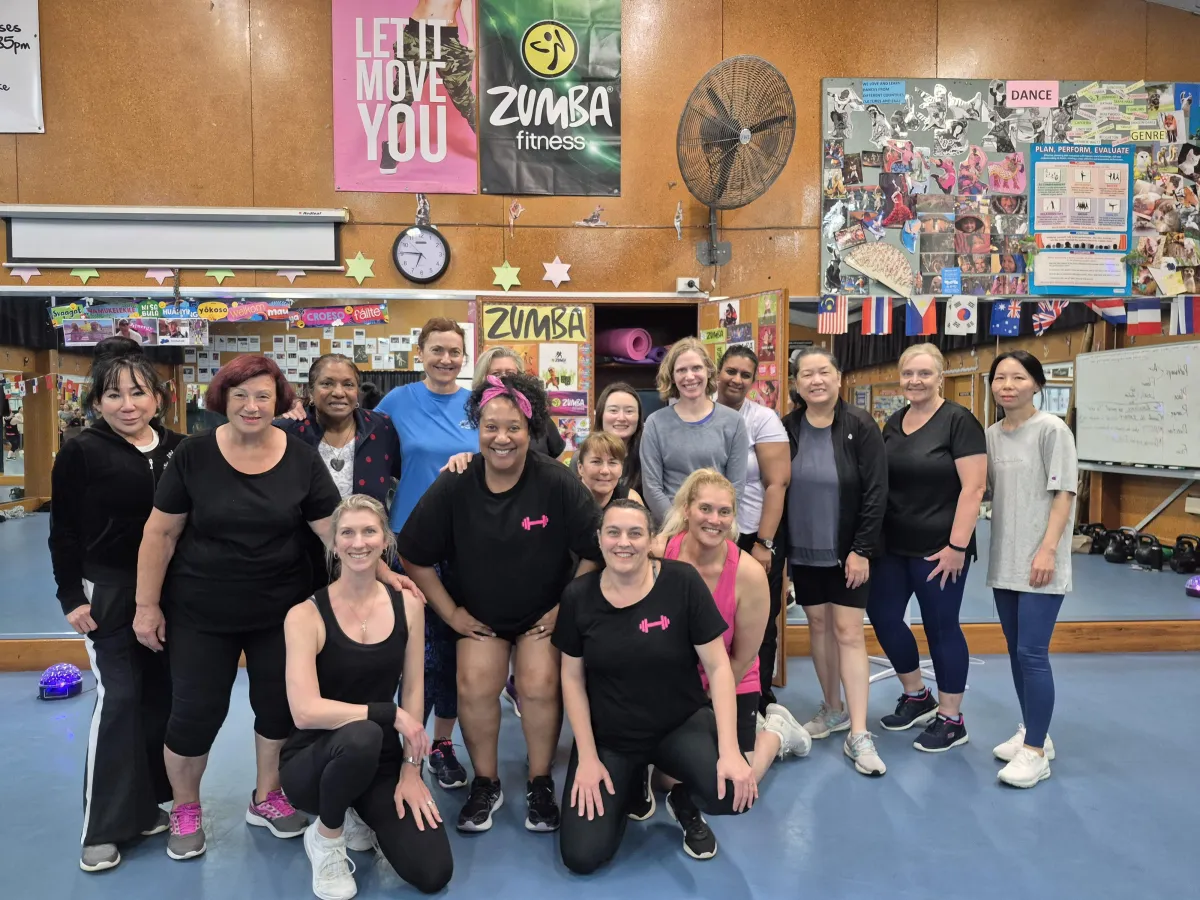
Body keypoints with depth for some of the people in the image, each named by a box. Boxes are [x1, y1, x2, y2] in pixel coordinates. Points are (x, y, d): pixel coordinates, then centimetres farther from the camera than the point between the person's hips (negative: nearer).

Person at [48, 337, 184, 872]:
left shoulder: (180, 450, 3)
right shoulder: (81, 454, -6)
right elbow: (63, 533, -4)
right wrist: (71, 597, -9)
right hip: (110, 592, -4)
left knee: (160, 697, 10)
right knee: (118, 698, -5)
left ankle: (144, 804, 26)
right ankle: (104, 825, 8)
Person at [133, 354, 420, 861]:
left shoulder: (301, 459, -7)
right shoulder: (194, 455, -9)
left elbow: (336, 527, -7)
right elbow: (161, 533, -4)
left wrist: (384, 573, -16)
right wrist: (147, 604, -5)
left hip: (281, 609, 2)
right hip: (201, 612, -1)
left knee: (279, 705, 12)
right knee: (195, 710, 7)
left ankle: (266, 797, 36)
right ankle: (185, 809, 32)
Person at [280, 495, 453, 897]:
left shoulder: (407, 604, -3)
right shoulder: (306, 614, -15)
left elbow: (413, 692, 0)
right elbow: (305, 711, -24)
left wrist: (411, 769, -5)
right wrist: (390, 714, -24)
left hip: (382, 761, 3)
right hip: (312, 762, -3)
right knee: (361, 736, -40)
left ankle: (361, 817, 18)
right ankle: (325, 836, -6)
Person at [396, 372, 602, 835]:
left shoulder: (557, 483, -19)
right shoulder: (454, 485, -15)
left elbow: (595, 550, -10)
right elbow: (414, 555, -7)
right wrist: (450, 612, -6)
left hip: (543, 613, -1)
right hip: (478, 613, 1)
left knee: (540, 683, -19)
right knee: (476, 683, -18)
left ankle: (540, 785, 6)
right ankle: (485, 784, 7)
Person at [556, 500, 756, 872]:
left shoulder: (682, 582, -15)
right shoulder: (578, 596, -8)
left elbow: (718, 666, -13)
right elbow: (572, 678, 0)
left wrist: (730, 751, -21)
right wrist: (587, 758, -5)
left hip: (682, 724, -1)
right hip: (608, 737, 2)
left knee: (733, 792, -30)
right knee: (581, 857, -9)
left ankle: (684, 803, 9)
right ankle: (630, 785, 23)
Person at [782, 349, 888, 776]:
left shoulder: (860, 426, -9)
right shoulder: (785, 428, -1)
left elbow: (876, 493, -11)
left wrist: (861, 549, -14)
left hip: (848, 550, -3)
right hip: (803, 551, 3)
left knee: (848, 631, -4)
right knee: (818, 626, 13)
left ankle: (858, 734, 1)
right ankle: (833, 709, 30)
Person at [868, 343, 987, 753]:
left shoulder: (958, 421, -10)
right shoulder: (892, 423, 9)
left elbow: (973, 488, -15)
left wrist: (957, 546, -18)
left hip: (938, 549, -7)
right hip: (892, 546, 7)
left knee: (941, 626, 4)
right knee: (883, 616, 11)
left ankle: (951, 720, 22)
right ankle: (917, 697, 32)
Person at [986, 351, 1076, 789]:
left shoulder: (1052, 430, -9)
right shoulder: (991, 435, 9)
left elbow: (1064, 494, -11)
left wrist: (1048, 550, -17)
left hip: (1039, 562, -6)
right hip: (1004, 560, 6)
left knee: (1032, 653, -6)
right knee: (1016, 651, 13)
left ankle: (1036, 752, 5)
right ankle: (1032, 732, 28)